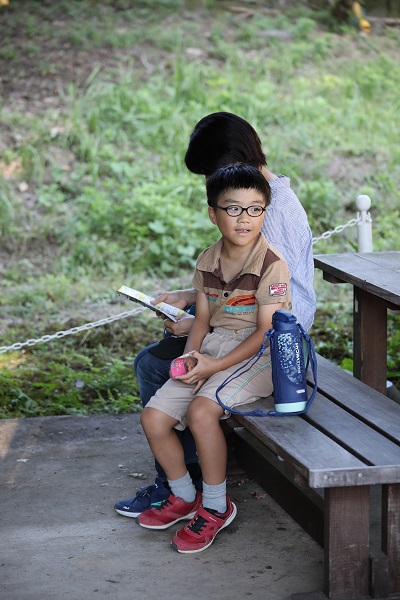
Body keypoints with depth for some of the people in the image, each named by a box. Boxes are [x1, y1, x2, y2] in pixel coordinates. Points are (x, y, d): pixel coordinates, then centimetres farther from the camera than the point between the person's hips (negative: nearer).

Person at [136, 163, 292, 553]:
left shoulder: (271, 264, -14)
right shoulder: (208, 262, 7)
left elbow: (266, 332, -17)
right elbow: (203, 319, 13)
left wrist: (215, 366, -22)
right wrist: (191, 355, -9)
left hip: (257, 354, -7)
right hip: (213, 345, 7)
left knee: (201, 410, -31)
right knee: (153, 417, -5)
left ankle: (216, 506, -10)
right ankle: (184, 497, 18)